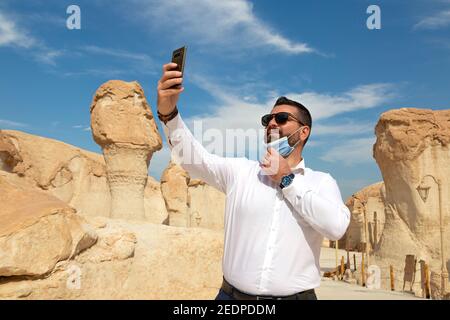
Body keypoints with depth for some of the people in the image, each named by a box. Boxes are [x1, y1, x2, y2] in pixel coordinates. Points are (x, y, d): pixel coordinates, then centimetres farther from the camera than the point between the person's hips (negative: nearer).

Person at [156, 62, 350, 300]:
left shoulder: (321, 181, 2)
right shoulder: (240, 171, 5)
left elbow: (336, 227, -15)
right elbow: (191, 156, -7)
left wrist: (287, 179, -10)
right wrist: (168, 112, -23)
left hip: (296, 296, -1)